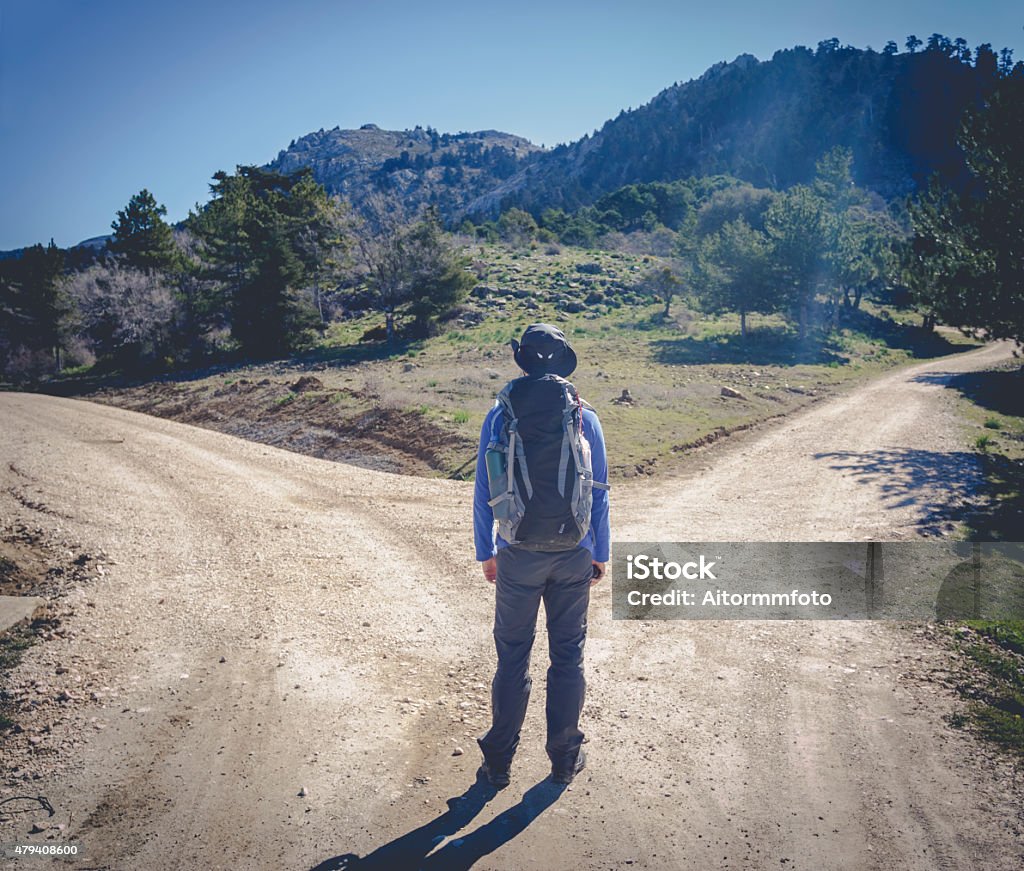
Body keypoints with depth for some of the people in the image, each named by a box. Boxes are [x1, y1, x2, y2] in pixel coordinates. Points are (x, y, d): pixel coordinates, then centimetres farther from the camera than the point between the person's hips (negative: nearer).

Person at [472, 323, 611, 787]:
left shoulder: (501, 415, -7)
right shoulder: (584, 417, -4)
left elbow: (484, 493, -4)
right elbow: (599, 493, 1)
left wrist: (486, 552, 7)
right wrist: (599, 552, 11)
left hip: (518, 556, -1)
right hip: (573, 556, 1)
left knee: (512, 656, 11)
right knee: (568, 656, 14)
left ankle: (499, 761, 23)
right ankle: (565, 757, 27)